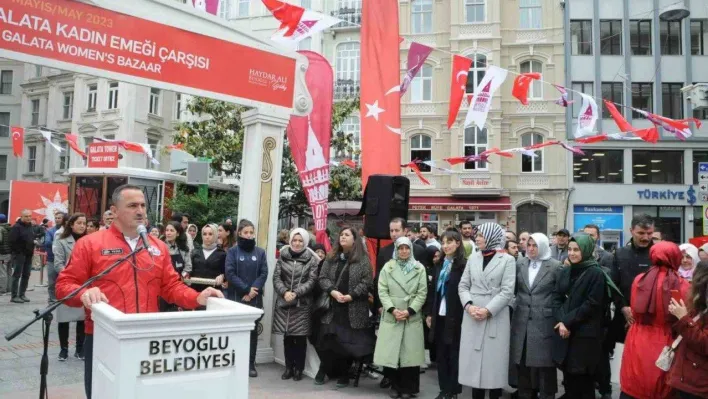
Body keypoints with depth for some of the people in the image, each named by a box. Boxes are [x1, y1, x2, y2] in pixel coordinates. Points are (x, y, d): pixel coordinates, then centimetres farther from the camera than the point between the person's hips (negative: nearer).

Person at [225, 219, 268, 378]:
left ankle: (251, 364, 15)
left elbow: (264, 273, 1)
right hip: (236, 297, -2)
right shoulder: (232, 251, 1)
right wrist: (246, 290, -14)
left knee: (253, 331, 6)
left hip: (255, 298, 2)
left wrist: (252, 290, -12)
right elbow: (230, 273, -8)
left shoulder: (260, 252, 7)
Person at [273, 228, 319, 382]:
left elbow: (312, 281, -7)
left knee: (300, 337, 2)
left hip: (303, 304, -2)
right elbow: (276, 277, 2)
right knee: (287, 337, 9)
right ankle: (289, 367, 22)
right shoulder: (283, 256, 5)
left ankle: (299, 369, 15)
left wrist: (296, 293, -17)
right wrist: (284, 292, -14)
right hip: (284, 302, 3)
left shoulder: (312, 259, -2)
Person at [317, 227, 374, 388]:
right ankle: (329, 371, 22)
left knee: (349, 342, 1)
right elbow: (323, 277, 5)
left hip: (353, 309, -3)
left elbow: (366, 282, -8)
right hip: (332, 307, 3)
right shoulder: (331, 257, 10)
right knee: (331, 341, 6)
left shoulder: (363, 259, -2)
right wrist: (332, 291, -13)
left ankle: (343, 375, 16)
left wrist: (350, 296, -16)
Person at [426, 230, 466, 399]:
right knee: (440, 353, 11)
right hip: (439, 315, 6)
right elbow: (432, 289, 10)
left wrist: (463, 315, -15)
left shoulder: (464, 265, -9)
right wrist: (429, 313, 6)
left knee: (454, 354, 6)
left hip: (455, 316, -6)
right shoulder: (439, 264, 10)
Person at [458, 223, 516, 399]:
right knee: (474, 360, 7)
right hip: (472, 318, 4)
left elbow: (507, 291, -9)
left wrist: (488, 310, -16)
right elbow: (463, 286, 8)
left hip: (496, 318, -4)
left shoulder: (507, 260, -2)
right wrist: (468, 305, -9)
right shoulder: (473, 258, 11)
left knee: (494, 360, 3)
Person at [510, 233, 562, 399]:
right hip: (521, 320, 4)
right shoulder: (520, 263, 7)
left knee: (544, 363, 3)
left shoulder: (555, 266, -4)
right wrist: (517, 304, 4)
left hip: (543, 322, -4)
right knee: (522, 362, 10)